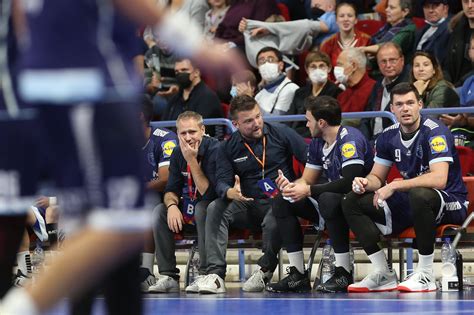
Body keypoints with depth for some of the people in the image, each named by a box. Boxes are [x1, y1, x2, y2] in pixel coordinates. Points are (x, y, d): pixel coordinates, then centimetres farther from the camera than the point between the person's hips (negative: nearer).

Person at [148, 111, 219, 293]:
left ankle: (205, 275, -30)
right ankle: (168, 276, -13)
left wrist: (192, 160, -29)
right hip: (188, 209, 7)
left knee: (202, 208, -36)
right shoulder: (178, 154, 1)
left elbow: (208, 193, -26)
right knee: (159, 212, -14)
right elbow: (171, 189, 3)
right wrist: (172, 205, -21)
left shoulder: (214, 150, -20)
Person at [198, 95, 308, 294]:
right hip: (248, 206, 3)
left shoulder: (280, 133, 1)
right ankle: (216, 274, -29)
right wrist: (230, 192, -27)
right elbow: (222, 182, -2)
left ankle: (265, 270, -14)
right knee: (215, 208, -23)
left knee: (273, 220, -38)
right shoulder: (228, 147, 6)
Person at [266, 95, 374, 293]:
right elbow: (307, 180, 14)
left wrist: (308, 191, -26)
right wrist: (291, 186, -11)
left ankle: (344, 274, -30)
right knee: (281, 202, 0)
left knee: (328, 199, -39)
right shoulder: (317, 143, 9)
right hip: (335, 203, 9)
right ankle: (298, 275, -7)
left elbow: (349, 182, -30)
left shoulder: (349, 139, -19)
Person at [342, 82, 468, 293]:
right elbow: (377, 177, 12)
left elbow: (439, 179, -30)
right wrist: (365, 183, -13)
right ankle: (383, 275, -9)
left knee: (419, 195, -42)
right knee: (351, 202, -4)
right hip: (409, 204, 7)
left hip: (450, 203, -7)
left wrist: (395, 186, -29)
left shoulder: (435, 132, -17)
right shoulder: (388, 137, 3)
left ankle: (426, 275, -30)